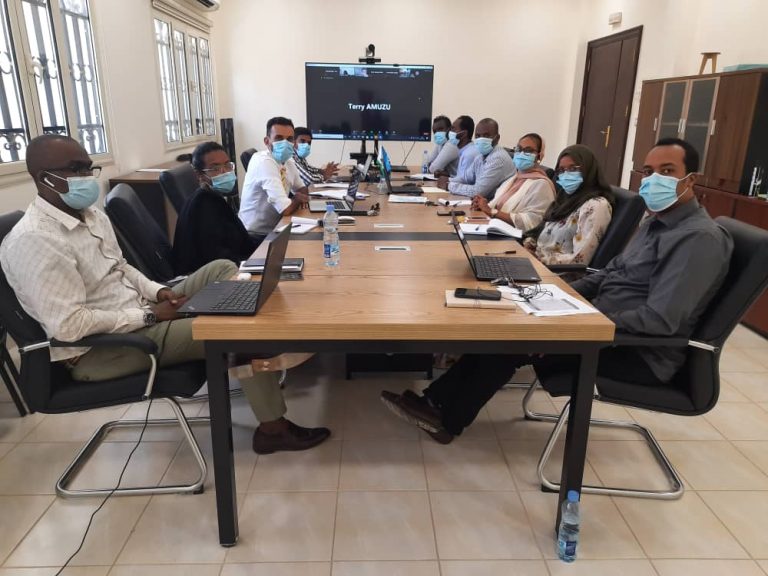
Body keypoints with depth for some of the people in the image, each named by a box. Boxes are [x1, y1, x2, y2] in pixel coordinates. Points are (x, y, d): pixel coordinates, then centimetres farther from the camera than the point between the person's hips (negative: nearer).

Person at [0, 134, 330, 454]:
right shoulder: (34, 240, -22)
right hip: (100, 349, -9)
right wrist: (149, 315, -21)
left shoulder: (91, 215, 7)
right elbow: (68, 325, -27)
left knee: (220, 269, 1)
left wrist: (158, 292, -2)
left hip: (141, 315, 10)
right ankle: (273, 428, -5)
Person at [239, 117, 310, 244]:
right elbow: (286, 209, -27)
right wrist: (297, 199, -6)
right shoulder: (263, 162, -21)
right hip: (256, 237, -8)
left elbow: (302, 189, 20)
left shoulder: (288, 161, 3)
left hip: (275, 230, 8)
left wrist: (300, 197, -3)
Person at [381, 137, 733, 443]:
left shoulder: (700, 238, -19)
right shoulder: (658, 222, 13)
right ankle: (440, 400, 0)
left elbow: (661, 320, -27)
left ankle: (448, 419, 0)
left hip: (638, 352, -9)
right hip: (606, 322, 9)